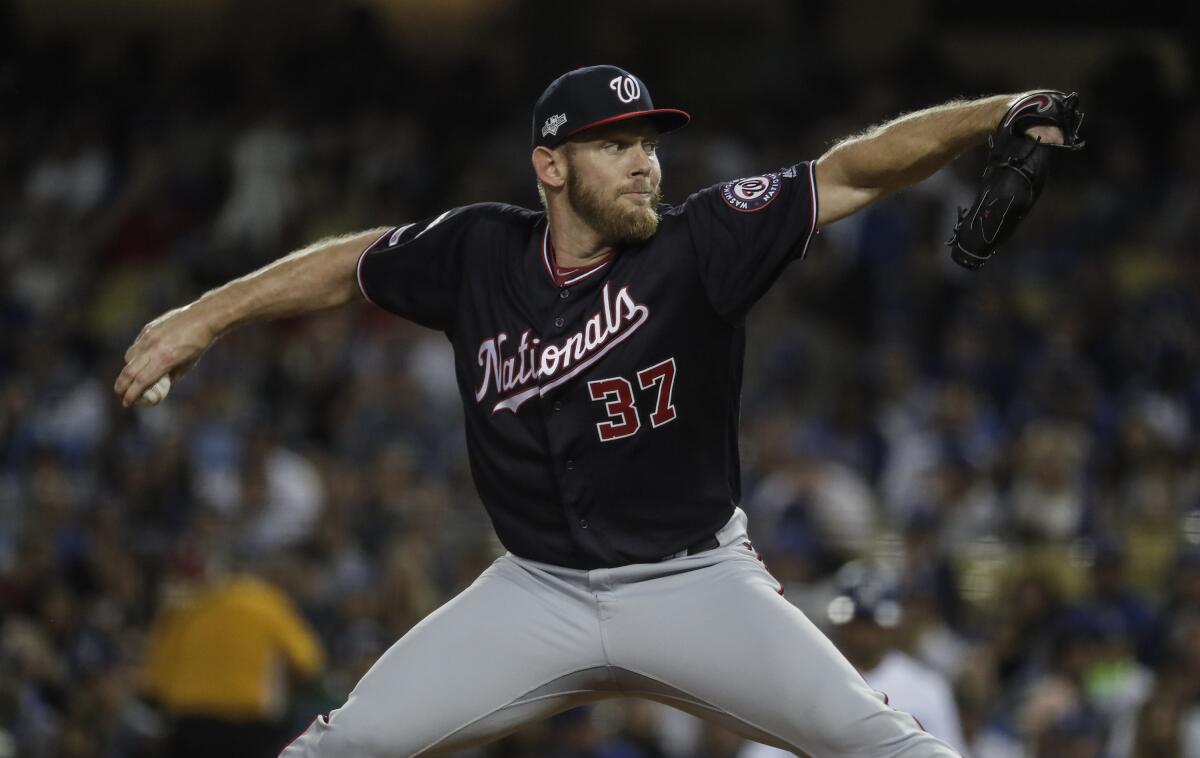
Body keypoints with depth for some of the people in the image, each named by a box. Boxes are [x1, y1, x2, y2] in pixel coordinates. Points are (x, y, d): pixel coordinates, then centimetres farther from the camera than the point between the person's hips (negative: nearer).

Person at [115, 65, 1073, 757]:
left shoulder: (700, 244, -13)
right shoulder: (477, 253, -5)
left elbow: (855, 169, -21)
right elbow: (351, 266, 12)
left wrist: (992, 115, -32)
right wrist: (204, 318, 13)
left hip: (696, 585, -2)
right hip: (540, 589, 2)